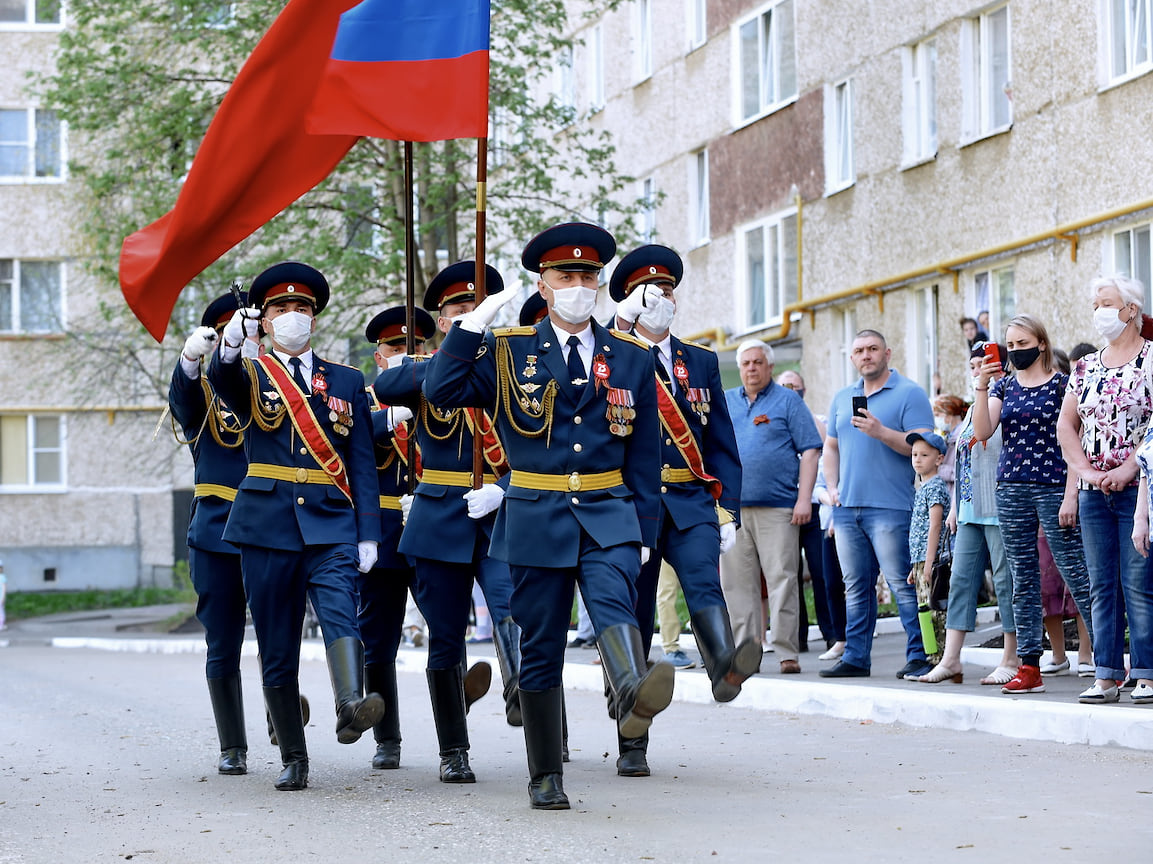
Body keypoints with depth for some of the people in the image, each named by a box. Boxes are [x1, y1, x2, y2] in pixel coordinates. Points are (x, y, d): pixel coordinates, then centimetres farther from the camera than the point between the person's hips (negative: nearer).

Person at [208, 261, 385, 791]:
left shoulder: (347, 382, 14)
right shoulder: (248, 377, 8)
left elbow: (363, 463, 11)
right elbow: (220, 378, -18)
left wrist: (368, 535, 1)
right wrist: (230, 343, -42)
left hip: (331, 525, 0)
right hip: (268, 525, 0)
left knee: (339, 609, -26)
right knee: (277, 650, 3)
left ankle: (351, 707, -46)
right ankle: (293, 760, 12)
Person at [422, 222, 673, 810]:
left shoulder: (631, 358, 10)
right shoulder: (508, 352, 6)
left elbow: (645, 454, 11)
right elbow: (442, 390, -8)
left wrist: (644, 533, 6)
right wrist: (474, 322, -11)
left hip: (610, 515, 0)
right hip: (536, 519, 0)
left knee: (614, 604, -29)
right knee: (540, 650, 4)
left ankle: (634, 694, -56)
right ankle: (546, 777, 13)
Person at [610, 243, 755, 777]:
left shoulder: (701, 362, 16)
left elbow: (722, 443, 14)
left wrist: (728, 511, 3)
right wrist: (625, 327, -9)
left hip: (691, 502, 2)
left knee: (704, 583, -25)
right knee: (634, 617, 0)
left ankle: (725, 666, -52)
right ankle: (632, 746, 7)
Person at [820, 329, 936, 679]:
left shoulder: (909, 394, -2)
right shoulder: (842, 397, 18)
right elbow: (831, 447, 24)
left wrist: (881, 432, -20)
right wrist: (832, 487, 11)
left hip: (889, 508, -6)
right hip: (847, 507, 6)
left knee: (903, 584, -8)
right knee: (856, 587, 9)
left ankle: (919, 656, -5)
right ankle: (855, 657, 13)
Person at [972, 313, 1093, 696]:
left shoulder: (1061, 384, -1)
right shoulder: (1004, 386, 12)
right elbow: (982, 432, 0)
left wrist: (1071, 496, -12)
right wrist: (982, 387, -11)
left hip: (1053, 488, -5)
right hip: (1011, 490, 5)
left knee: (1076, 573, -8)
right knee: (1023, 580, 6)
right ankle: (1029, 666, 8)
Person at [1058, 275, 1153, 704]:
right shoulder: (1086, 367, 14)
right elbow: (1066, 424, 12)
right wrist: (1085, 471, -1)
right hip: (1094, 491, 6)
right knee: (1101, 585, 5)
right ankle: (1107, 676, 7)